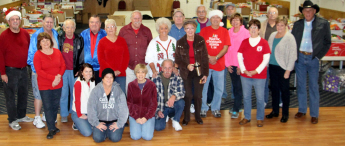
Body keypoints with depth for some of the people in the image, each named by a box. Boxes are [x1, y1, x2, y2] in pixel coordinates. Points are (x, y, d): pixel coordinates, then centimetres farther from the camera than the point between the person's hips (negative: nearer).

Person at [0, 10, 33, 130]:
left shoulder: (25, 34, 4)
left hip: (23, 69, 6)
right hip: (10, 71, -5)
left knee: (23, 93, 16)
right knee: (10, 96, 4)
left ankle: (21, 116, 32)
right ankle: (12, 120, 14)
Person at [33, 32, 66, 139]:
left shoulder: (57, 52, 4)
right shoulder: (37, 55, -7)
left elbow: (63, 65, 5)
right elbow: (39, 71, -14)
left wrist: (59, 76, -14)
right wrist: (53, 78, -21)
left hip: (57, 85, 4)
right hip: (44, 86, -3)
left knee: (55, 105, 11)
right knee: (48, 107, 0)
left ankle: (52, 124, 26)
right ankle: (52, 129, 7)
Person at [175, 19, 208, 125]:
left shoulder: (200, 41, -3)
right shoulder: (180, 43, -2)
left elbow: (205, 58, -2)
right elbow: (178, 59, 1)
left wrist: (205, 74, -6)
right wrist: (187, 66, -17)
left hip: (199, 72, 0)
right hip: (186, 73, 0)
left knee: (198, 95, 6)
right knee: (188, 96, 2)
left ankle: (198, 116, 24)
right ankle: (186, 117, 18)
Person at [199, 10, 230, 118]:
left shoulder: (224, 31, 5)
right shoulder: (204, 30, 3)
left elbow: (225, 48, -1)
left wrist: (215, 58, -13)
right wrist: (209, 57, -12)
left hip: (219, 64, 1)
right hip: (205, 63, -1)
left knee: (219, 88, 6)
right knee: (203, 87, 2)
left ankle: (215, 109, 20)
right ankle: (203, 108, 15)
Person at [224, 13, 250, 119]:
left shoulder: (245, 32, -5)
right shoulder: (229, 32, 8)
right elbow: (226, 48, 11)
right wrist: (227, 63, 5)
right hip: (231, 64, 4)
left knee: (239, 87, -2)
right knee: (235, 86, 12)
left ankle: (236, 110, 2)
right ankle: (237, 105, 24)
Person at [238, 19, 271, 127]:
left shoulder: (264, 42, -2)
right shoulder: (244, 42, 6)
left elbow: (266, 59, -5)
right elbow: (239, 57, 5)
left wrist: (256, 71, -11)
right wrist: (244, 70, -6)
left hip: (259, 75, -3)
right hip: (245, 75, 3)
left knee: (260, 98, 2)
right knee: (246, 97, 9)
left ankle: (260, 118, 15)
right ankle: (247, 117, 22)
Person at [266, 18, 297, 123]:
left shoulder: (289, 38, -11)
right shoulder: (272, 35, 8)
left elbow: (292, 55, -13)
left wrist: (288, 70, -14)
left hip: (283, 68, -6)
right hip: (272, 66, 6)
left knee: (284, 90, 3)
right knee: (274, 88, 14)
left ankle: (285, 113, 14)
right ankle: (275, 111, 26)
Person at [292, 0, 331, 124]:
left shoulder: (323, 24, -2)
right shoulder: (297, 24, 6)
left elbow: (327, 43, 0)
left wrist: (318, 56, -6)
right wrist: (294, 55, -1)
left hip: (313, 59, -3)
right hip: (299, 58, 3)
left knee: (313, 87, 3)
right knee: (301, 85, 11)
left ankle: (314, 114, 12)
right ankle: (302, 110, 24)